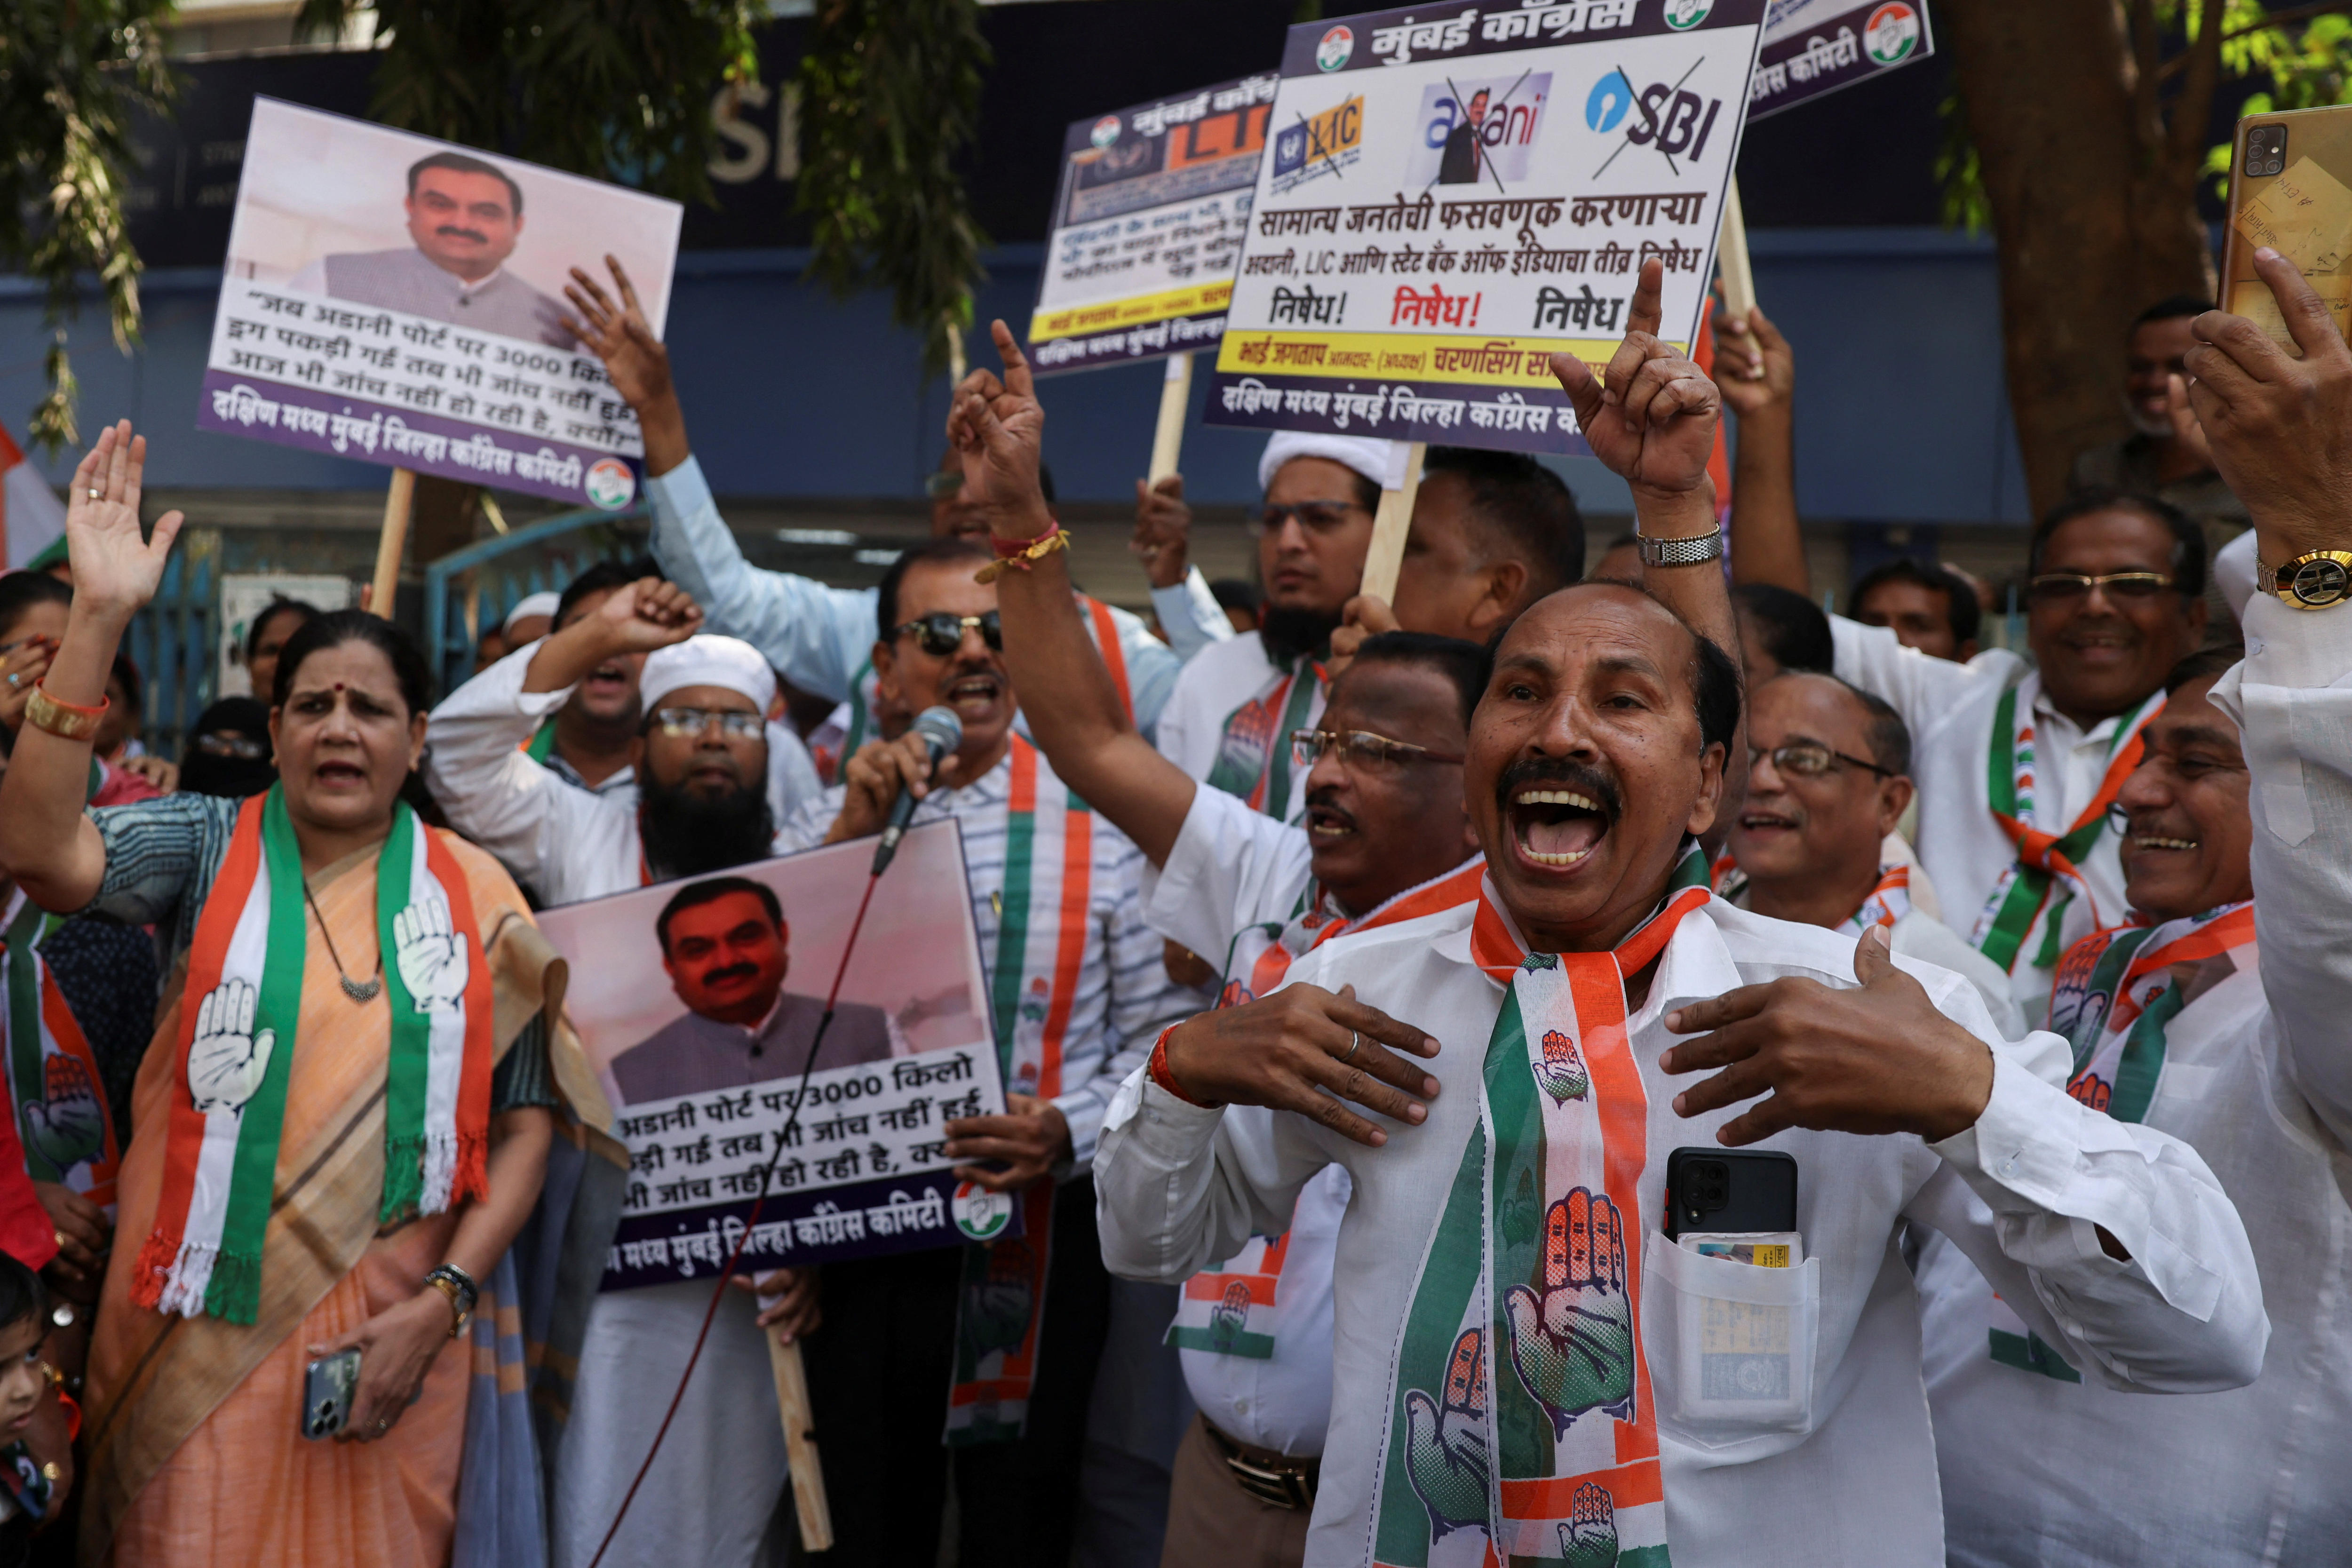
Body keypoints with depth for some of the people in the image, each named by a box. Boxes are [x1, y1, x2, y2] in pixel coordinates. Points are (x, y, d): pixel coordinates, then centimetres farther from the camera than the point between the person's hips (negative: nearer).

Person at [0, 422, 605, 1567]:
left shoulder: (475, 899, 4)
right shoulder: (210, 851, 2)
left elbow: (526, 1117, 3)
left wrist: (443, 1299, -10)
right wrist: (98, 619, -23)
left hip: (388, 1340, 1)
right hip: (205, 1331, -1)